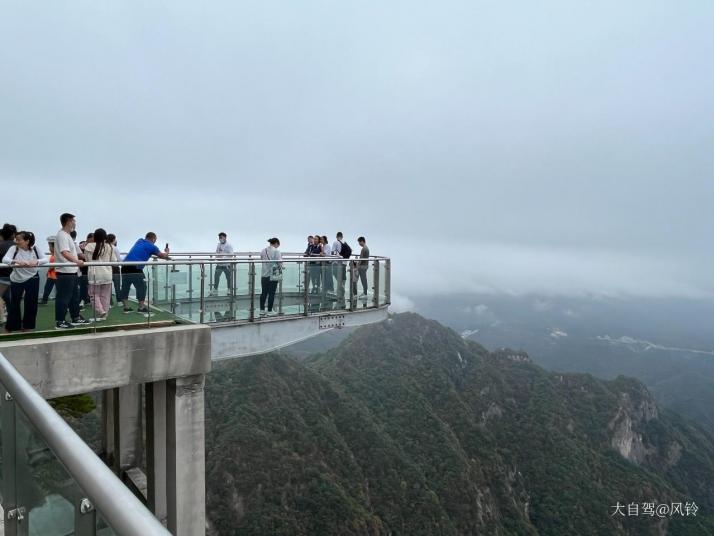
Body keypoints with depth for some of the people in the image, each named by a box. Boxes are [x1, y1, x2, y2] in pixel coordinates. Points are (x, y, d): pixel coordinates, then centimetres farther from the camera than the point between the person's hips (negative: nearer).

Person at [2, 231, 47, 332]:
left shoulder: (34, 248, -8)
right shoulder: (13, 248, -11)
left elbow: (45, 259, -17)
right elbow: (4, 259, -25)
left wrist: (36, 261, -39)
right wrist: (16, 261, -45)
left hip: (32, 279, 0)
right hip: (16, 280, 0)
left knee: (31, 303, 3)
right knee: (14, 303, 7)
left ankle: (27, 325, 19)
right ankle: (12, 326, 22)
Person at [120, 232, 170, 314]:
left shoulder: (139, 241, 22)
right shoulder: (151, 246, 3)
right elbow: (163, 256, 11)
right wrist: (166, 252, 35)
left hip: (125, 266, 7)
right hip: (135, 268, -7)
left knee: (125, 287, 13)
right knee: (141, 287, 5)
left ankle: (126, 307, 19)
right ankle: (141, 308, 8)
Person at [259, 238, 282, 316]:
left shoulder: (263, 251, 7)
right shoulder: (276, 251, -10)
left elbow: (261, 260, 14)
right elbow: (279, 262, -11)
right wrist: (281, 269, 8)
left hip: (264, 275, 5)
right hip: (273, 275, -5)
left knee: (264, 293, 11)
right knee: (271, 293, 1)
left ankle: (262, 311, 16)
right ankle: (269, 311, 5)